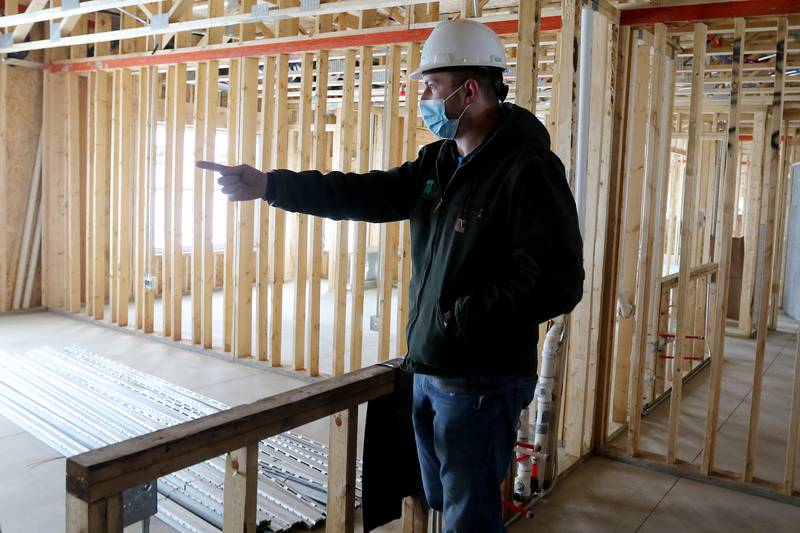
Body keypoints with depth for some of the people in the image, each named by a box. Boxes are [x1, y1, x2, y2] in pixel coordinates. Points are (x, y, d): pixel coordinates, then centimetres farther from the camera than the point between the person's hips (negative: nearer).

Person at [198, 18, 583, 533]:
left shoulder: (529, 169, -19)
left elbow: (555, 283, -25)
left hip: (482, 383, -8)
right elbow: (363, 194, 5)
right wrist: (268, 185, -1)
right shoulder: (437, 162, 8)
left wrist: (453, 319, -22)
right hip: (428, 372, 8)